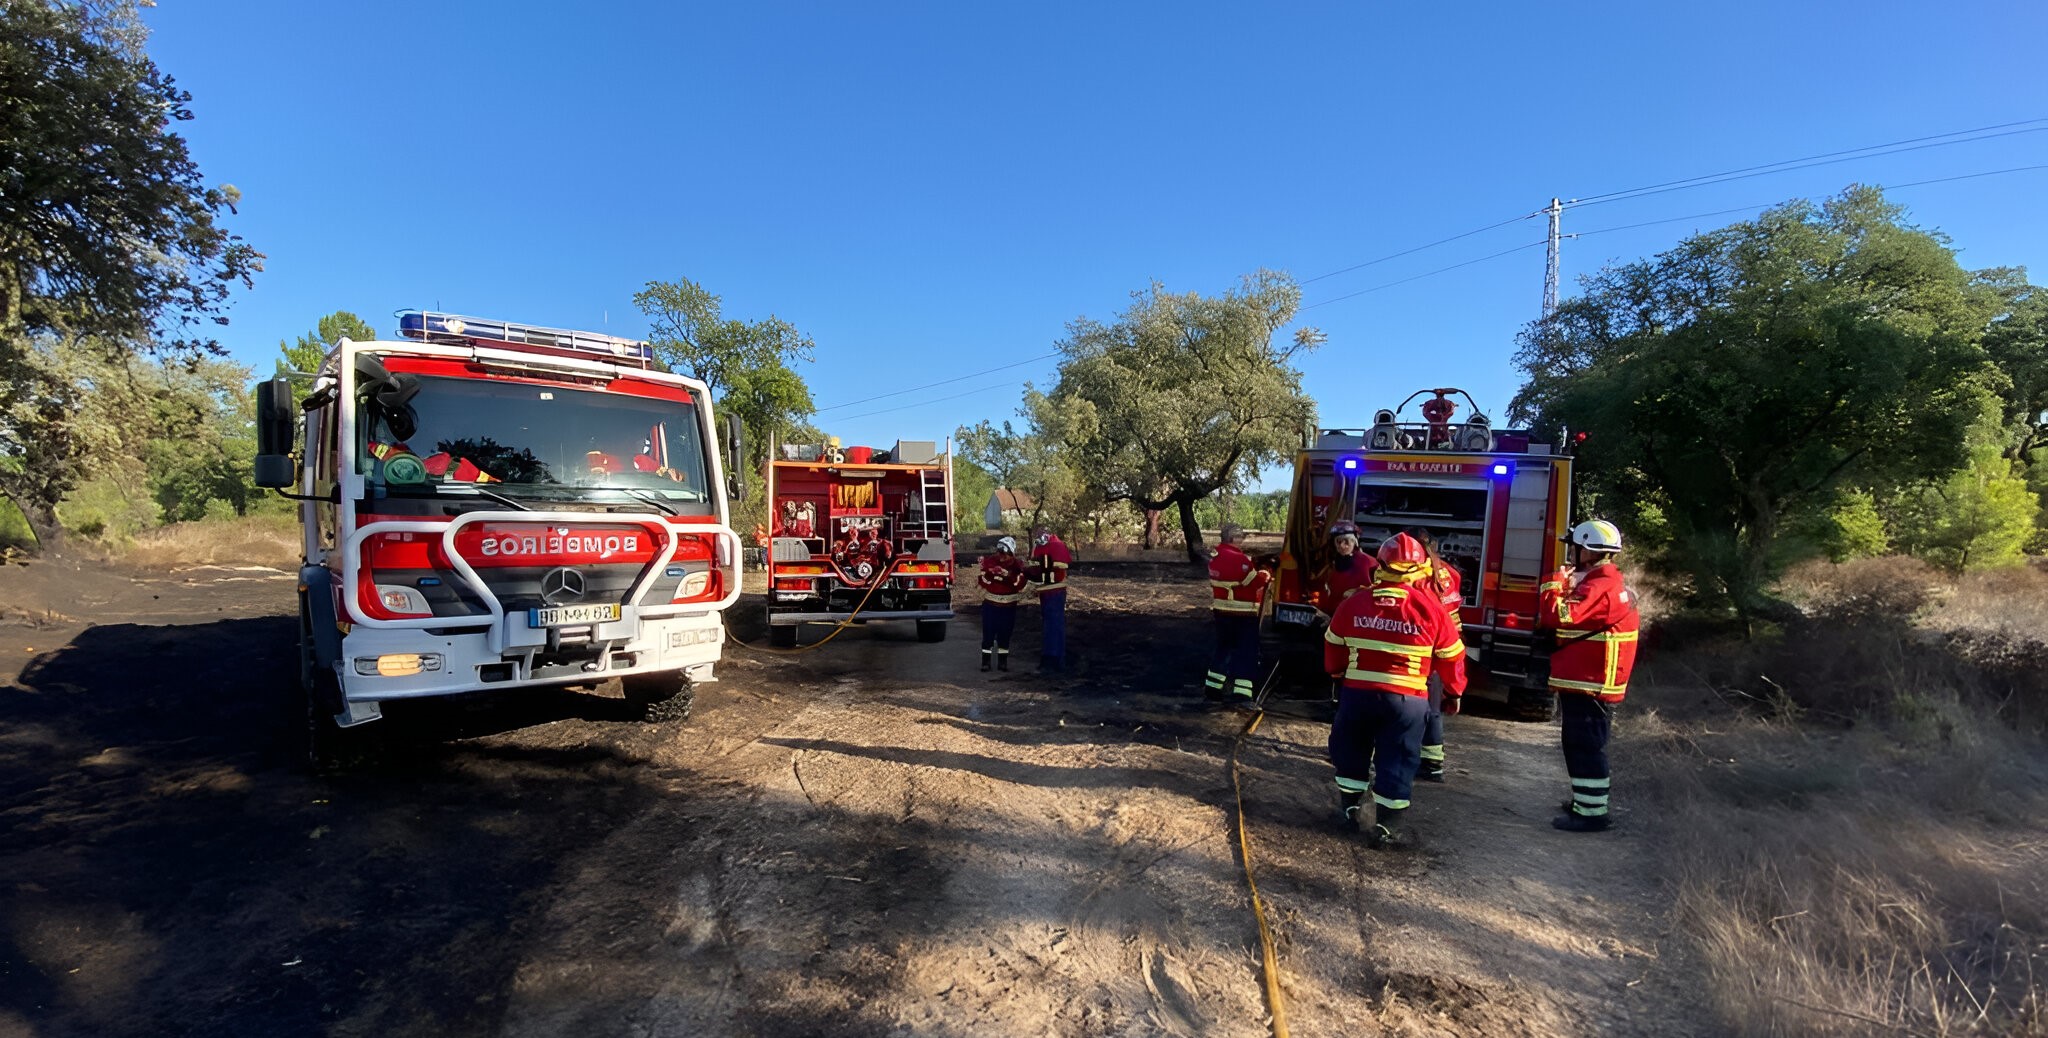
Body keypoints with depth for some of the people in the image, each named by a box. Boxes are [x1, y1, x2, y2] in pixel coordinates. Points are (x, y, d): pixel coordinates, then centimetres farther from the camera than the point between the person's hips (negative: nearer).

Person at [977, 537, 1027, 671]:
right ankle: (985, 661, 7)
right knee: (988, 633, -1)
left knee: (1005, 635, 7)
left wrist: (1008, 575, -27)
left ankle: (1003, 662, 17)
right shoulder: (989, 561, -6)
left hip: (1008, 606, 1)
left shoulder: (1018, 565, -4)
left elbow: (1020, 585, -14)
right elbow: (984, 582, -8)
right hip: (990, 605, -1)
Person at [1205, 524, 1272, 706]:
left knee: (1223, 647, 19)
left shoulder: (1215, 556, 7)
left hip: (1221, 611, 8)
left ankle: (1212, 687, 24)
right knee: (1246, 652, -1)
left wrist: (1252, 564, 5)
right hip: (1243, 615, -8)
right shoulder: (1239, 559, -22)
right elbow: (1255, 581, -16)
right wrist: (1266, 574, 3)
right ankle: (1242, 694, -4)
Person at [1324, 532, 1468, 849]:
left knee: (1351, 751, 21)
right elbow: (1451, 656, 3)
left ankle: (1350, 808, 31)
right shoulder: (1430, 607, -7)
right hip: (1406, 698, -2)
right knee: (1397, 762, 7)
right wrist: (1453, 692, 19)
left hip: (1357, 692, 2)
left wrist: (1338, 676, 31)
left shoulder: (1353, 603, -1)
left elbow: (1333, 647, 12)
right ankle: (1386, 828, 9)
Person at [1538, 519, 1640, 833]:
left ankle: (1591, 813, 1)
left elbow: (1558, 616, -27)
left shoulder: (1600, 587, -20)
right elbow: (1576, 615, 20)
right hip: (1587, 681, 11)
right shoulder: (1608, 582, 15)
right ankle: (1586, 801, 31)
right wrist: (1567, 586, 7)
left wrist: (1555, 583, -13)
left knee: (1585, 747, -5)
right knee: (1580, 745, 20)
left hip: (1589, 685, -11)